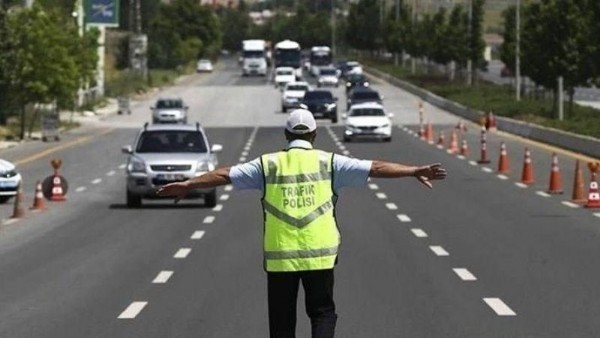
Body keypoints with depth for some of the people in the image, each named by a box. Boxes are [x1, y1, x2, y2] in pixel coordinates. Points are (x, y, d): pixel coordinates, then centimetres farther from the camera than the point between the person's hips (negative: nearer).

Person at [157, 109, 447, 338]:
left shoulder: (268, 164, 3)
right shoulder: (328, 162, 0)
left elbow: (225, 175, 6)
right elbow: (375, 168, -2)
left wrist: (187, 185, 15)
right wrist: (415, 171, 1)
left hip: (279, 256, 1)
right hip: (319, 254, -1)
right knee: (322, 312, 11)